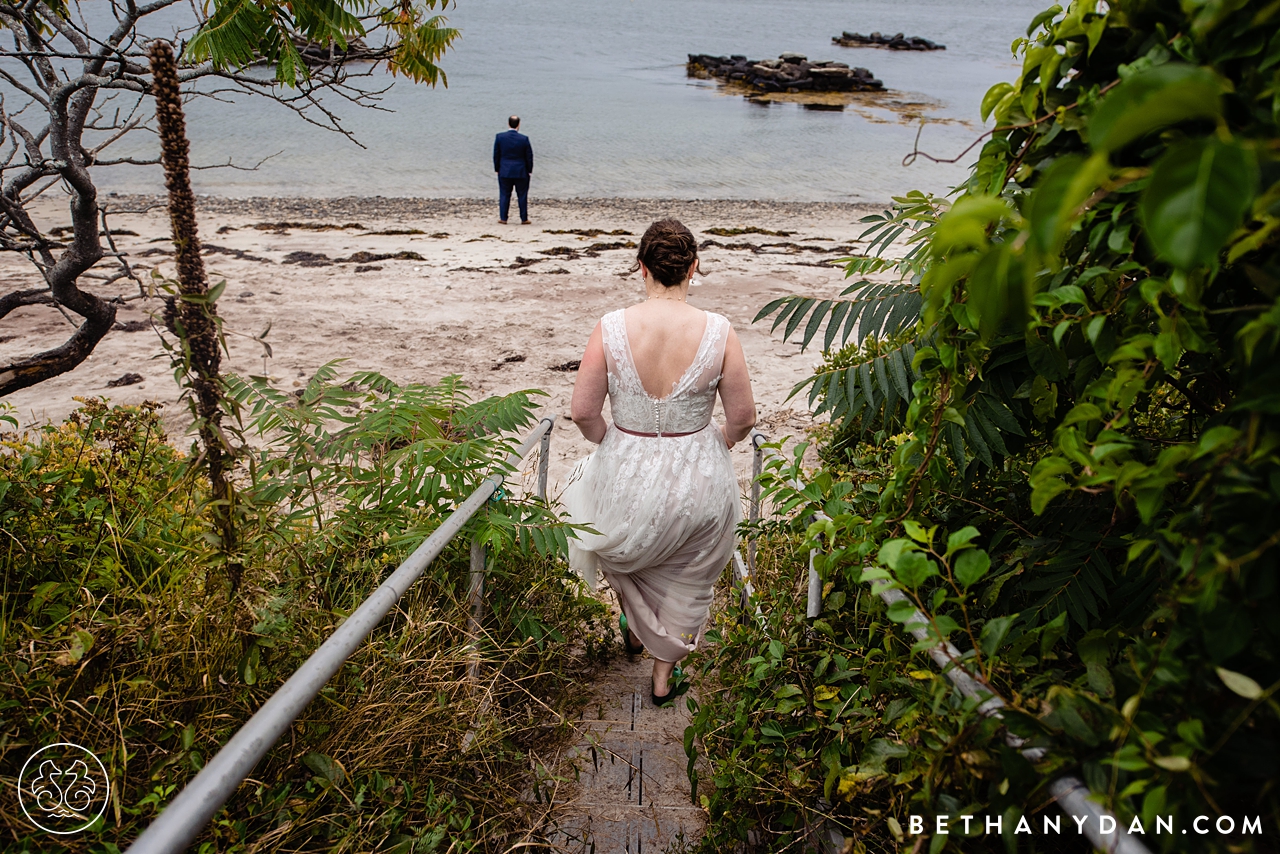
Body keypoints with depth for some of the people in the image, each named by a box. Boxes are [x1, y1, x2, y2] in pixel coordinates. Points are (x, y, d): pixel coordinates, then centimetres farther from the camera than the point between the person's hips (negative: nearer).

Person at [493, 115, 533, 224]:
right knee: (522, 195, 8)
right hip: (521, 172, -1)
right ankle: (524, 219, 11)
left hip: (504, 171, 1)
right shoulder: (524, 139, -10)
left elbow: (496, 155, 1)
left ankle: (503, 218, 9)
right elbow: (529, 156, -4)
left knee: (504, 195, 8)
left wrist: (497, 169, 11)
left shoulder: (499, 137, -5)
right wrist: (529, 170, 8)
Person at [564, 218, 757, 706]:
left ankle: (634, 629, 56)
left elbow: (582, 412, -12)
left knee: (624, 548, 36)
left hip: (627, 476, 0)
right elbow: (743, 418, -9)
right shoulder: (718, 332, -16)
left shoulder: (611, 328, -17)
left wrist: (614, 445, 8)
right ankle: (664, 677, 43)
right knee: (685, 581, 27)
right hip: (699, 480, 0)